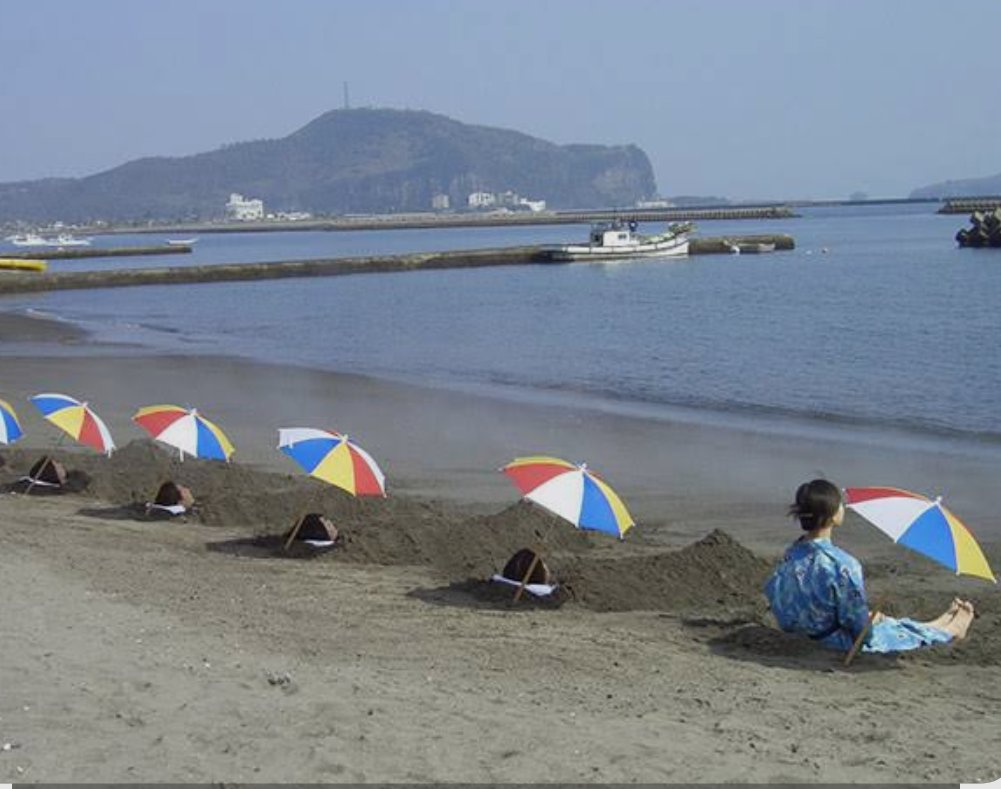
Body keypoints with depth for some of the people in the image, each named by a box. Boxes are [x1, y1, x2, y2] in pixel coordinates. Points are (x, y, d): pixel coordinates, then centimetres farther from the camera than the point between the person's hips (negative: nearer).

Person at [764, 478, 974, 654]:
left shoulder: (792, 553, -10)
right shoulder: (842, 564, -33)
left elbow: (773, 592, 3)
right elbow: (858, 623, -25)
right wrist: (870, 621, 0)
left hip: (806, 631, 7)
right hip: (842, 641, -7)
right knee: (906, 631, 23)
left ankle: (938, 624, 58)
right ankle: (952, 630, 52)